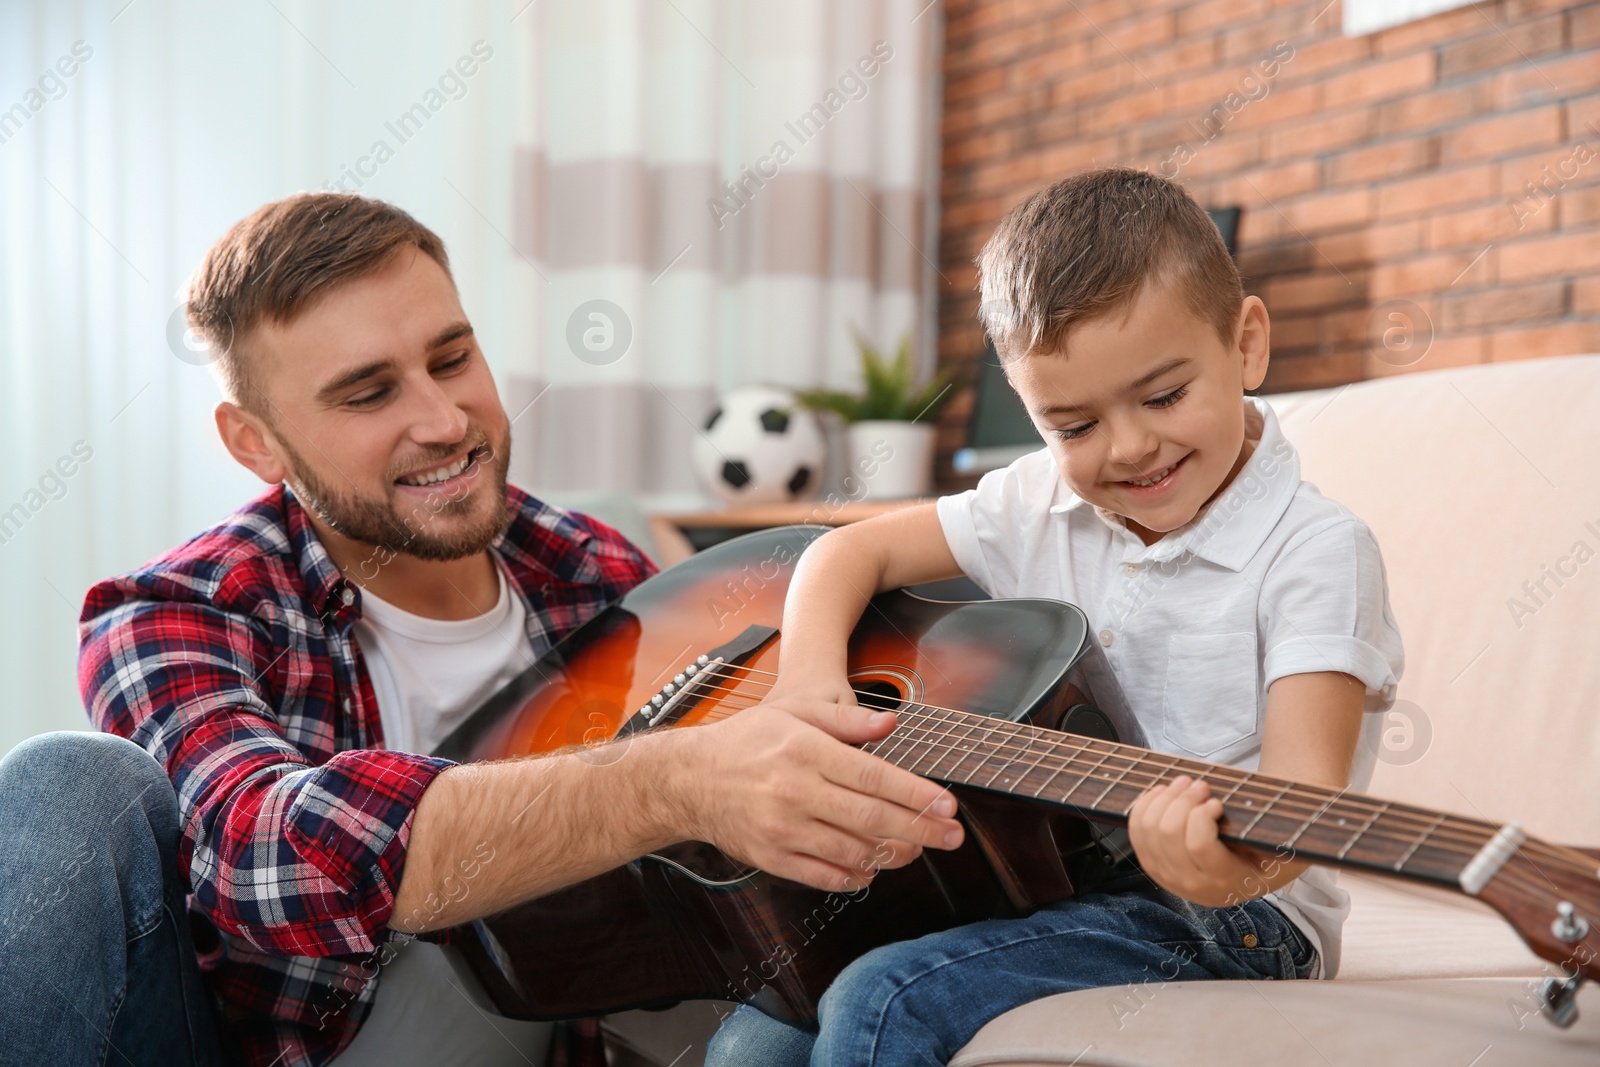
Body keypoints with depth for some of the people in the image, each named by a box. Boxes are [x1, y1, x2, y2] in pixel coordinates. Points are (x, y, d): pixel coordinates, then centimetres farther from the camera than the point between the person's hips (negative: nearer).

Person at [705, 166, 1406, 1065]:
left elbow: (1304, 788, -22)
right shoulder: (1039, 506, 6)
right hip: (1026, 880, 6)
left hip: (1215, 923, -6)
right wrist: (811, 670, -9)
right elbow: (853, 550, 12)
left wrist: (1242, 864, -46)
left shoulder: (1315, 552, -12)